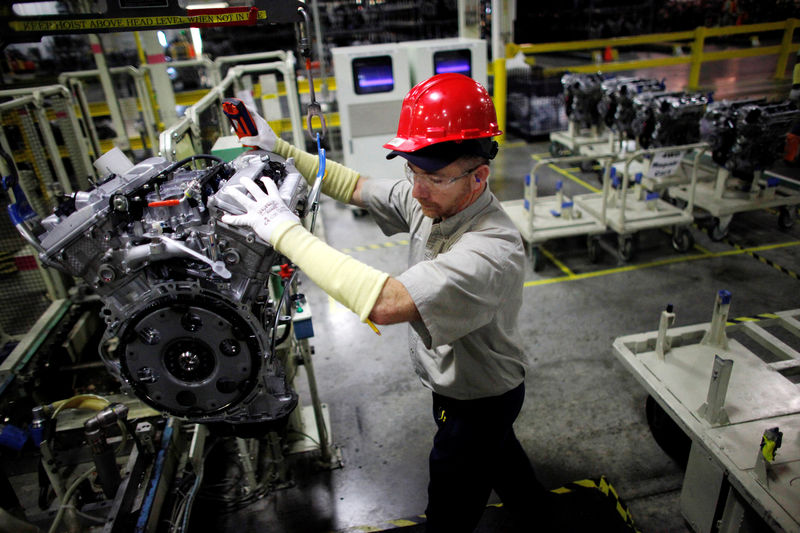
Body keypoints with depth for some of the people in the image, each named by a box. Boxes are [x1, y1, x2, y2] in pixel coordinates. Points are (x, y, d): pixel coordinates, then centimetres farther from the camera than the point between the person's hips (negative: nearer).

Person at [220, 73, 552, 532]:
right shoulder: (431, 199, -15)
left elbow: (384, 302, -53)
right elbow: (356, 186, -1)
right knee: (495, 449, 36)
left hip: (482, 397, -8)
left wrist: (286, 231, -46)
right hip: (454, 383, 9)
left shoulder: (492, 251, -42)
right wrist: (280, 149, -5)